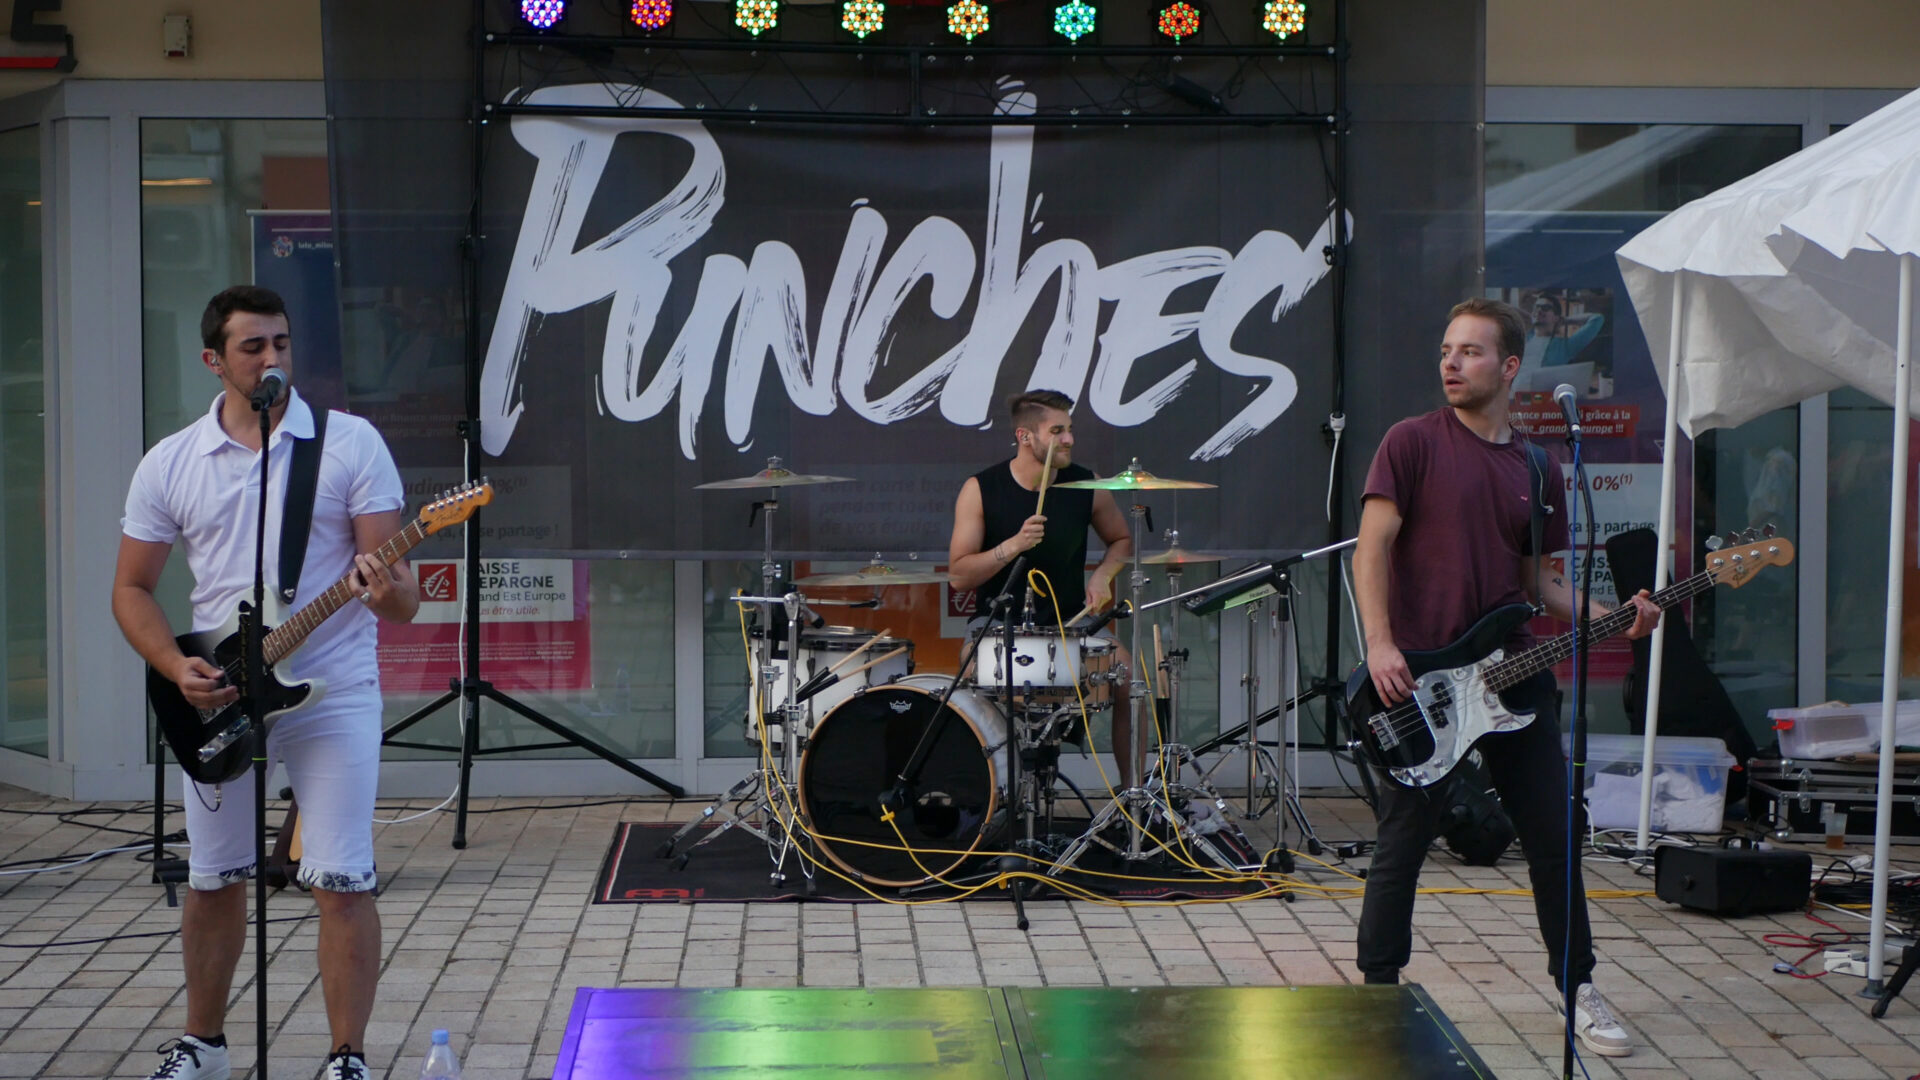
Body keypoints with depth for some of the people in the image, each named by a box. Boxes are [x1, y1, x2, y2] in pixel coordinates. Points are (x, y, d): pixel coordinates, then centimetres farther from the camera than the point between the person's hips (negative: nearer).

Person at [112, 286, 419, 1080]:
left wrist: (391, 593, -29)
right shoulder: (169, 465, 4)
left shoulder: (352, 443, -3)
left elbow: (393, 579, -5)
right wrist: (177, 669, -8)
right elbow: (131, 588, 9)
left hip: (333, 694, -2)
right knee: (212, 881, 13)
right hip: (214, 700, 3)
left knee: (341, 882, -6)